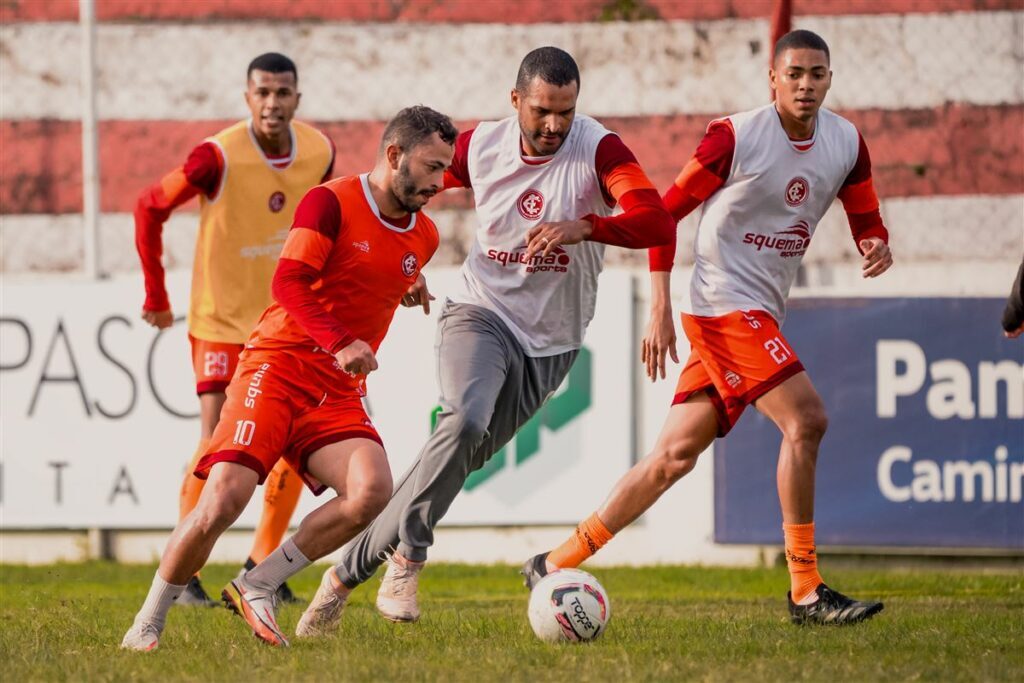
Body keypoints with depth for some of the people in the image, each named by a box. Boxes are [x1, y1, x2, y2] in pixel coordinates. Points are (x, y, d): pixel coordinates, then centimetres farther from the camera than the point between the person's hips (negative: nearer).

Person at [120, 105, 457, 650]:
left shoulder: (423, 236, 14)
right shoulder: (332, 202, -7)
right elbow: (289, 283, -20)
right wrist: (338, 343, -31)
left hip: (339, 392, 6)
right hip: (277, 366, -6)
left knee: (372, 488, -23)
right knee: (225, 498, -20)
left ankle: (259, 586, -7)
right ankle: (147, 624, 0)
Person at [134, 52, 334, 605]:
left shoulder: (319, 152, -4)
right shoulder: (219, 156, -20)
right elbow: (150, 208, -9)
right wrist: (156, 297, -5)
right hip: (220, 321, -5)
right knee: (215, 441, -12)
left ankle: (262, 566, 14)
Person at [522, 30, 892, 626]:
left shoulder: (847, 142, 6)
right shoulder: (736, 137, -11)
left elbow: (866, 219, 16)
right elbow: (666, 213, -6)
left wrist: (877, 245, -10)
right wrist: (660, 310, -12)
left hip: (762, 317, 7)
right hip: (724, 303, -7)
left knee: (677, 454, 7)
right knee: (806, 420, -20)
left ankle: (555, 565, 16)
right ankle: (806, 593, -16)